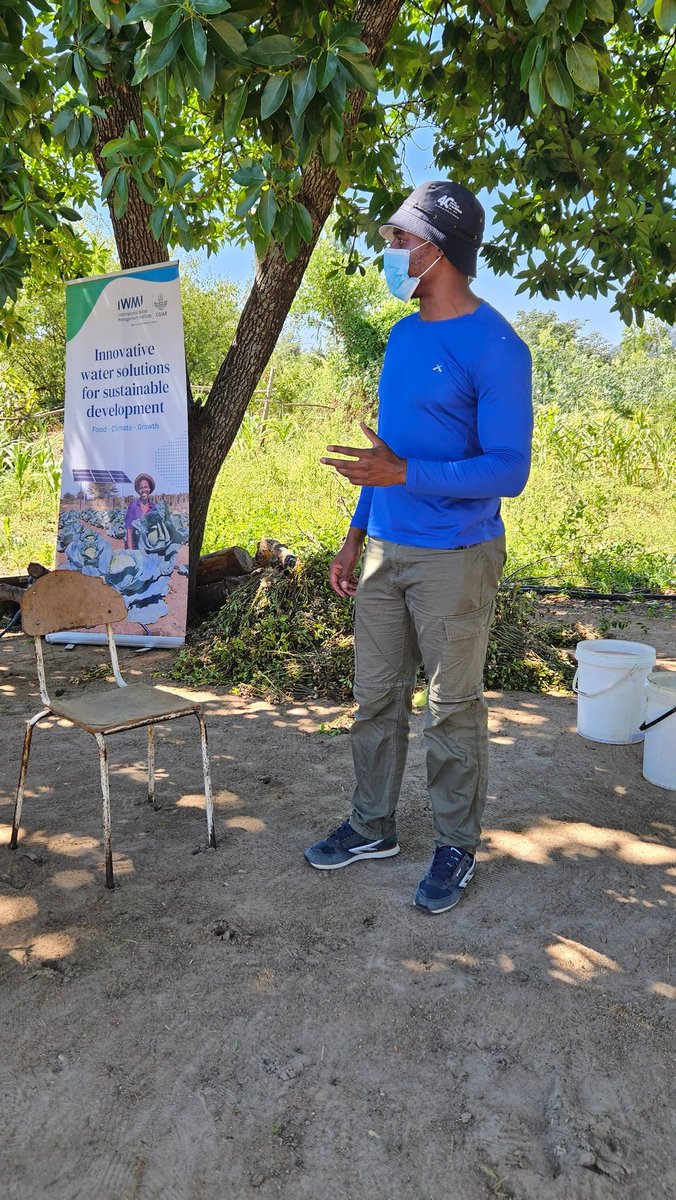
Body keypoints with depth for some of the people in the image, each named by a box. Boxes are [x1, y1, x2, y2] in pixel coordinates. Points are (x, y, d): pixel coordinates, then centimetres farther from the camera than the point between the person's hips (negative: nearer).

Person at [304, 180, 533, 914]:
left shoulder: (495, 347, -12)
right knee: (375, 697, 14)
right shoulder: (402, 336, 12)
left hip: (454, 559, -7)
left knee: (452, 710, 5)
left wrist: (404, 475, -26)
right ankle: (372, 827, 31)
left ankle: (456, 848, 23)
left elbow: (509, 469, -16)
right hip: (384, 551, 7)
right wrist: (356, 533, 15)